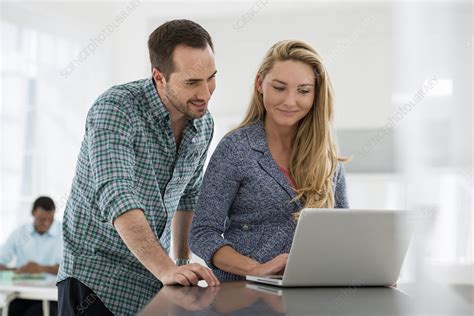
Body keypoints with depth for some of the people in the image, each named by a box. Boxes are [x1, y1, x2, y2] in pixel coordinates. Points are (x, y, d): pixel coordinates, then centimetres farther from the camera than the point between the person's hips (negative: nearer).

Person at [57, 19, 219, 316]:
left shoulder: (203, 124, 1)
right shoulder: (115, 110, -19)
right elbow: (116, 199, -31)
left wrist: (183, 261, 16)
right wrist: (166, 270, -40)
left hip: (155, 274, 5)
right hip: (96, 277, -5)